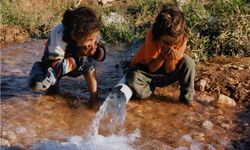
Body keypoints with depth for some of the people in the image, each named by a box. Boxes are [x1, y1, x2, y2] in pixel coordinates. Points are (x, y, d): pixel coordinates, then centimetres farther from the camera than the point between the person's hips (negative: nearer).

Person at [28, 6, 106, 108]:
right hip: (52, 63, -3)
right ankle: (53, 84, 2)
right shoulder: (58, 36, -38)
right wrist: (80, 55, -39)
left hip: (76, 66, 3)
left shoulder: (90, 33, -25)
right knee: (36, 83, -33)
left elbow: (102, 56, -11)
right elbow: (56, 68, -37)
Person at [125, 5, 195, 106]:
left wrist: (171, 59, -37)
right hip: (146, 69, -2)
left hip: (165, 71, 2)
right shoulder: (152, 35, -29)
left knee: (188, 62, -26)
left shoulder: (182, 39, -23)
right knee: (133, 79, -36)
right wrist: (162, 55, -39)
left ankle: (187, 97, -7)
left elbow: (170, 71, -17)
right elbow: (152, 68, -21)